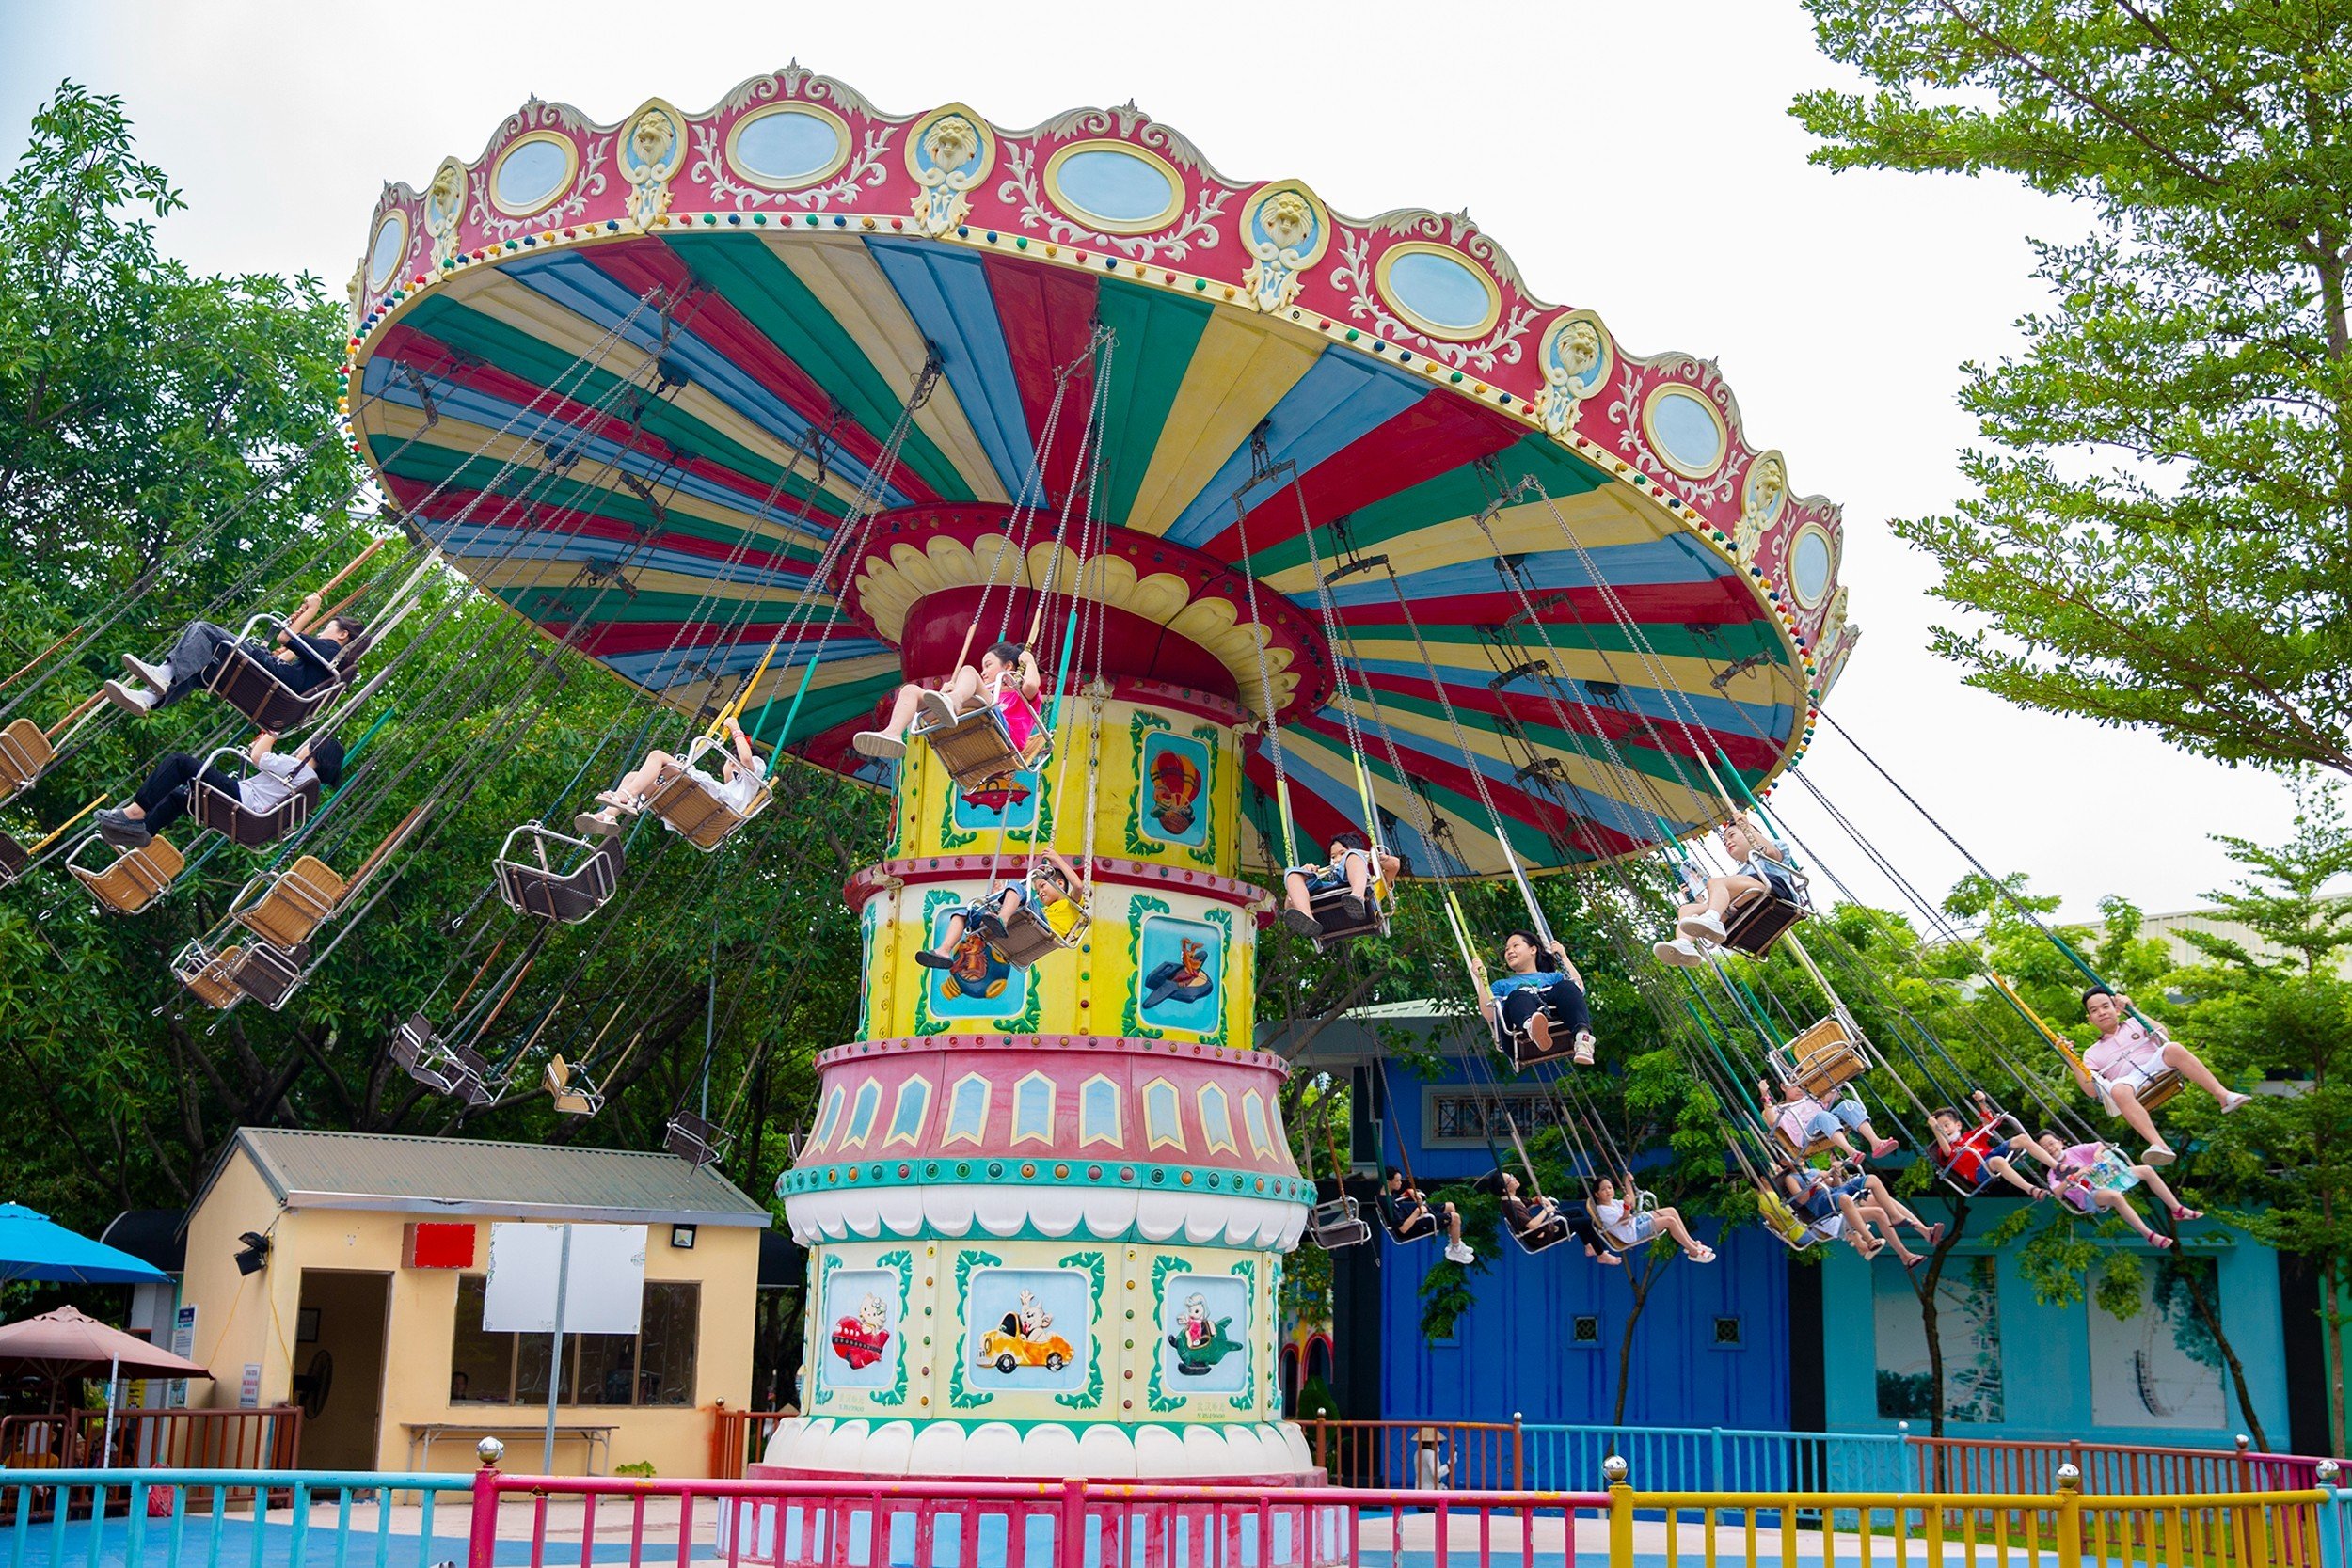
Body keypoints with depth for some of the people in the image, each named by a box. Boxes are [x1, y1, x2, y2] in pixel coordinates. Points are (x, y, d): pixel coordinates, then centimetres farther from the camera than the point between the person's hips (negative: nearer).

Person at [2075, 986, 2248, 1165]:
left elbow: (2163, 1035, 6)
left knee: (2174, 1048, -31)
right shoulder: (2092, 1054, 24)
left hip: (2157, 1068, 1)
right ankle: (2158, 1144, -52)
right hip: (2131, 1082, -1)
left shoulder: (2133, 1024, 27)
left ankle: (2223, 1096, -35)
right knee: (2118, 1090, -39)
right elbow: (2091, 1090, 9)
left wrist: (2132, 1011, 5)